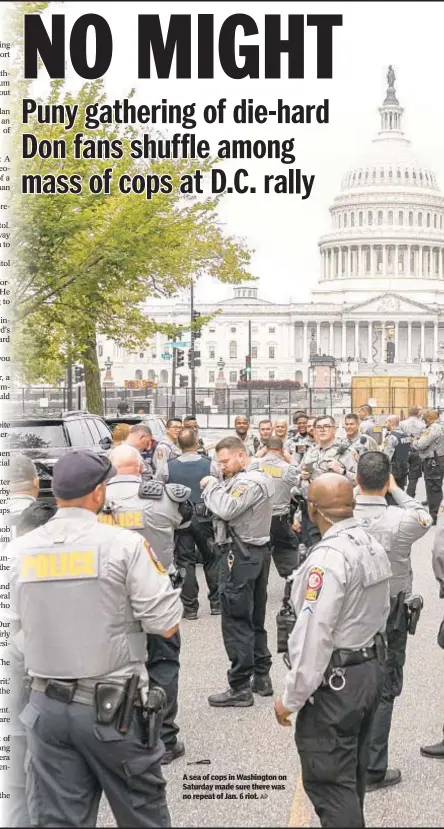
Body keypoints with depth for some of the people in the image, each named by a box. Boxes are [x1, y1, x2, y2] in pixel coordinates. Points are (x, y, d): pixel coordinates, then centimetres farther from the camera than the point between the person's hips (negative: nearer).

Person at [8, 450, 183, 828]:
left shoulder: (20, 550, -1)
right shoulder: (123, 543, -13)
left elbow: (15, 627, 5)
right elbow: (166, 624, -12)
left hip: (45, 706, 4)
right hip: (113, 706, -3)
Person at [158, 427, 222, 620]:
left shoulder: (167, 467, -6)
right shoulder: (211, 465, -8)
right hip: (205, 518, 0)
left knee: (185, 562, 6)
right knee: (212, 560, 14)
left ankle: (190, 607, 7)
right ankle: (216, 603, 20)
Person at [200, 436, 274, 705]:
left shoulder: (249, 481, -18)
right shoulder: (261, 476, 15)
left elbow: (226, 509, -29)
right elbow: (228, 507, 13)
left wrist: (212, 485, -14)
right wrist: (217, 486, -2)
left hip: (241, 554, -11)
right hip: (258, 550, 11)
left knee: (236, 622, -6)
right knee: (255, 619, 17)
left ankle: (240, 688, -2)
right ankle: (261, 677, 25)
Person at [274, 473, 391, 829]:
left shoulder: (329, 558, -23)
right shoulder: (374, 545, 3)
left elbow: (314, 635, -24)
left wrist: (291, 698, -17)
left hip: (335, 681, -9)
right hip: (372, 667, 9)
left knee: (329, 782, 0)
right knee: (353, 770, 22)